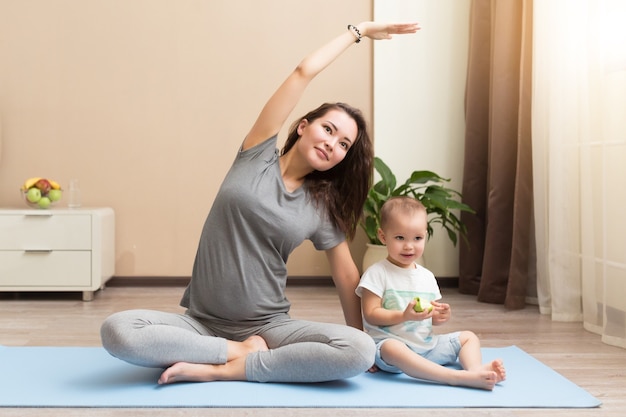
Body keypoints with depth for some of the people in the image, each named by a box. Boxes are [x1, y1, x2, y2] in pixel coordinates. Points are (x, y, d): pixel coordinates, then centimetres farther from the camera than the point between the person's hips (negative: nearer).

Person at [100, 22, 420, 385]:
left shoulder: (323, 209, 5)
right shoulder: (257, 157, 1)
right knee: (117, 331, -28)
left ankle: (218, 370, -19)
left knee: (360, 352, -27)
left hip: (269, 327, 1)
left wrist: (360, 338, 13)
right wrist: (358, 30, 9)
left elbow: (347, 276, 13)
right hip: (203, 323, -1)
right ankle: (244, 353, -13)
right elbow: (305, 71, -1)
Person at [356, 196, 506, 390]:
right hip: (391, 343, -7)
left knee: (468, 337, 5)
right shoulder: (377, 273, -7)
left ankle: (475, 369, -25)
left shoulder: (427, 276, 12)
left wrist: (440, 316, -6)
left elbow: (431, 319, 18)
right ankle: (457, 377, -47)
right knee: (392, 349, -40)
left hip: (428, 344, 7)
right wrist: (404, 316, -26)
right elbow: (371, 315, -13)